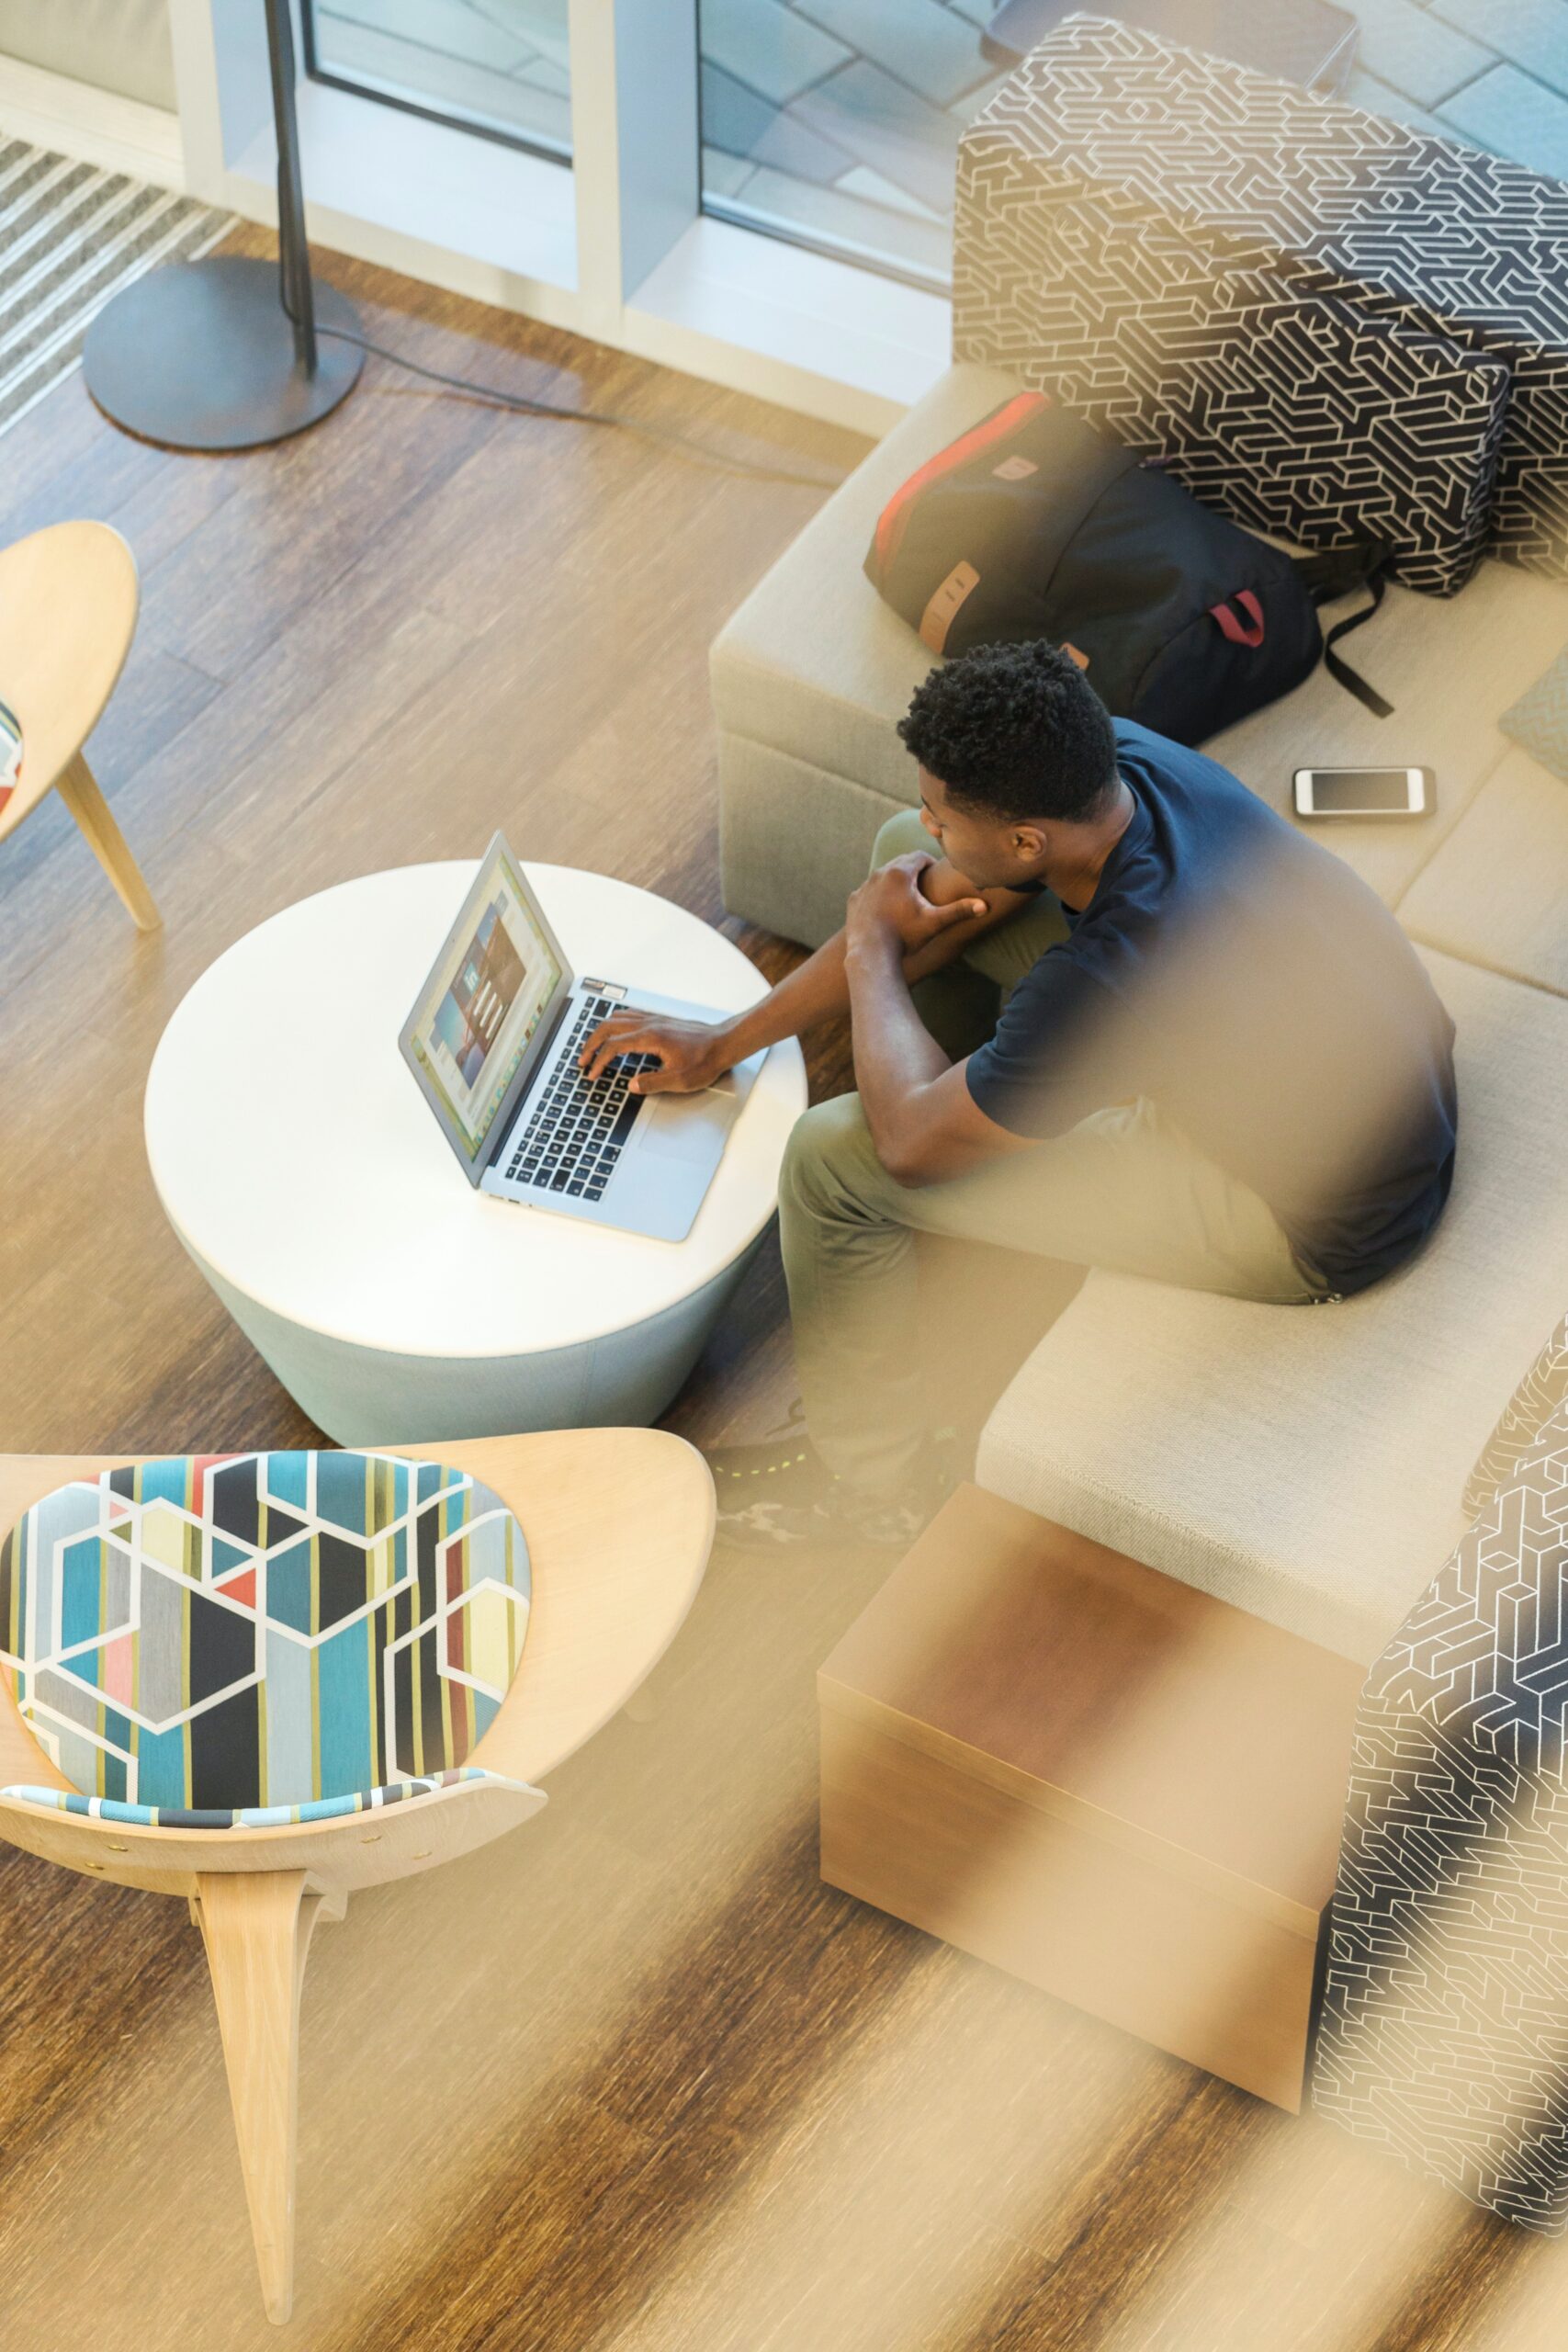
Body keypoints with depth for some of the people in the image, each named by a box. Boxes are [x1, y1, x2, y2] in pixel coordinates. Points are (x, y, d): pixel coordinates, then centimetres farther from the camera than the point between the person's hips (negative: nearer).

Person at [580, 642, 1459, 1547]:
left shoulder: (1115, 976, -39)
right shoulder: (1114, 756, -16)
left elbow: (911, 1142, -22)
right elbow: (940, 894, 2)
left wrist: (872, 948, -6)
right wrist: (729, 1040, 5)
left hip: (1321, 1228, -8)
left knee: (832, 1158, -11)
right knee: (908, 855, 7)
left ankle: (872, 1480, 14)